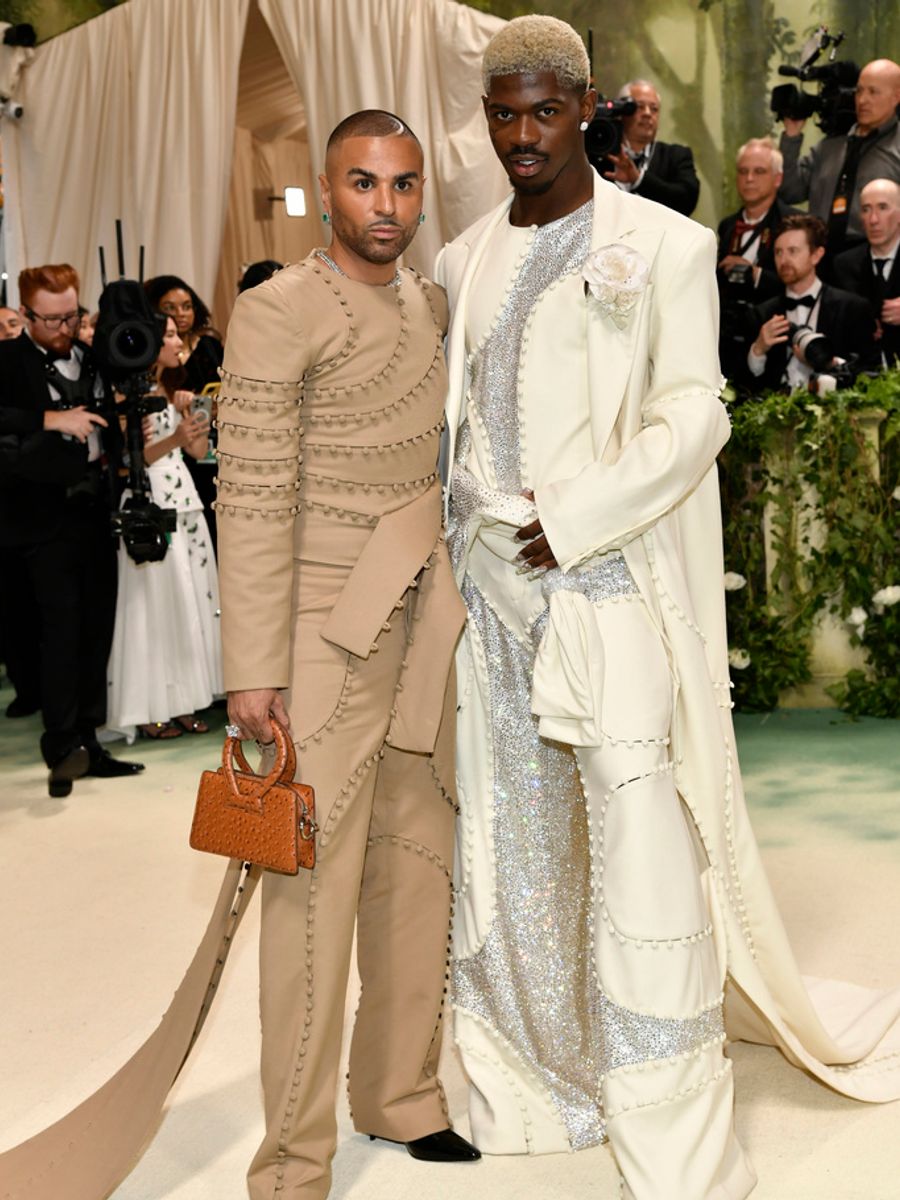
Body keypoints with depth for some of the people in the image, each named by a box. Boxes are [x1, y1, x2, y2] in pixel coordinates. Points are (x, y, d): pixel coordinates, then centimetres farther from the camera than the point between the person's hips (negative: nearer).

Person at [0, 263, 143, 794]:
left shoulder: (94, 356, 12)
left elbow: (114, 425, 21)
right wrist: (51, 419, -26)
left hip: (98, 514, 6)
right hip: (47, 519, -6)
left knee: (97, 630, 9)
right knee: (62, 627, -9)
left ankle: (88, 742, 18)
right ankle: (63, 746, -3)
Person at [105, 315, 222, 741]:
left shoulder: (172, 390, 17)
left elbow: (199, 450, 14)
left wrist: (190, 413, -1)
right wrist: (175, 438, -26)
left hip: (183, 498, 8)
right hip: (148, 504, -8)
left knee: (187, 599, 7)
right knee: (154, 602, -5)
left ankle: (181, 699, 13)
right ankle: (150, 708, 2)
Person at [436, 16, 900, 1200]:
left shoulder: (663, 246, -2)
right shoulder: (466, 259, 14)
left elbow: (692, 416, -8)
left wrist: (572, 522, -15)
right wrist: (467, 532, 7)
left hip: (609, 584, -5)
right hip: (492, 586, 5)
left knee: (641, 838, -7)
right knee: (509, 832, 10)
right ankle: (534, 1079, 26)